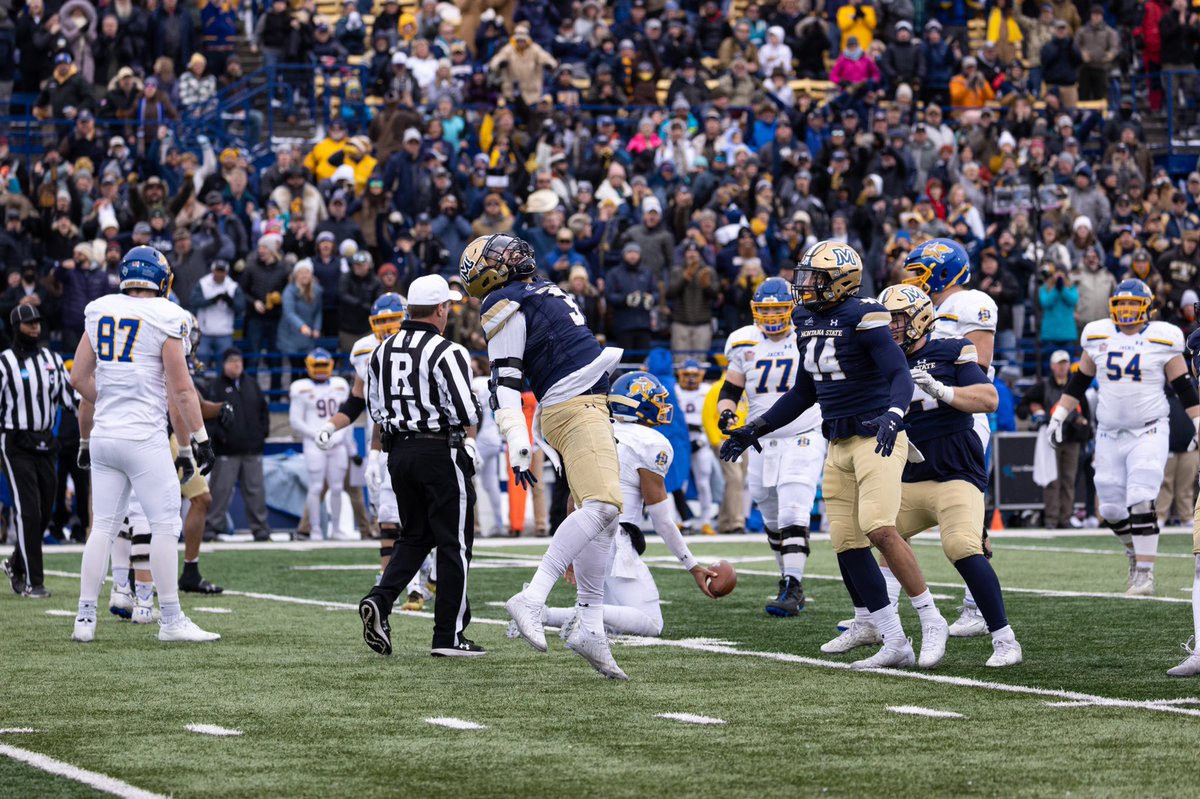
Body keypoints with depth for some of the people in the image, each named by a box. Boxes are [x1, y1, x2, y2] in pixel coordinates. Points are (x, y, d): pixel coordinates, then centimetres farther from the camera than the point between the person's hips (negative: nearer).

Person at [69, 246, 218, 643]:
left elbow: (80, 378, 12)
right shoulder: (164, 319, -8)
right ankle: (171, 620, -2)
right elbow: (181, 389, -9)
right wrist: (199, 438, -3)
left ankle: (85, 617, 6)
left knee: (102, 527, 9)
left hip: (104, 436, 6)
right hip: (145, 438, -6)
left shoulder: (99, 313, 8)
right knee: (165, 525, -1)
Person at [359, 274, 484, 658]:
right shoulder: (447, 353, -14)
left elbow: (375, 407, 13)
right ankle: (449, 635, 4)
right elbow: (465, 411, -17)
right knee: (453, 543, 3)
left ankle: (380, 599, -5)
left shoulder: (382, 351, 7)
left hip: (399, 452, 6)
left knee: (414, 537, 18)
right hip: (441, 453, -6)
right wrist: (468, 442, 1)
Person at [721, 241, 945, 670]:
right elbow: (804, 393, 22)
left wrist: (892, 415, -39)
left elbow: (900, 375, -21)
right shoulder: (807, 322, 11)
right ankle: (895, 643, 7)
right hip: (839, 444, 8)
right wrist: (755, 428, 21)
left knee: (879, 530, -22)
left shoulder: (862, 317, -13)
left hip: (876, 438, -8)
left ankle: (931, 621, -10)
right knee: (847, 542, 2)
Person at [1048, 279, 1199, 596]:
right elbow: (1079, 381, 15)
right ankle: (1135, 550, 32)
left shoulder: (1161, 340, -3)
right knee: (1112, 508, 4)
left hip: (1149, 433, -4)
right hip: (1109, 433, 4)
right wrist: (1059, 414, 13)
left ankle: (1144, 573, -13)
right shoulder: (1098, 337, 6)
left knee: (1141, 503, -17)